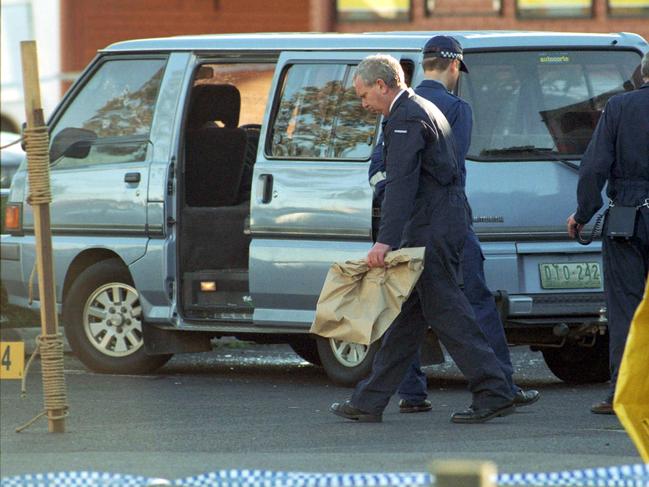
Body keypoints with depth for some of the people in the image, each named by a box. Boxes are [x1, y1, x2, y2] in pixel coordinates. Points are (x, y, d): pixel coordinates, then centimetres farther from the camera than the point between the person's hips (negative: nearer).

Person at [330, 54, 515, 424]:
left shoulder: (406, 118, -13)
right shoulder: (424, 110, 20)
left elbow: (401, 184, -23)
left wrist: (385, 241, -29)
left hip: (432, 227, -11)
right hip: (445, 223, 11)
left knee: (446, 310, -8)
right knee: (407, 313, 11)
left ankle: (494, 393, -7)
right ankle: (370, 402, 14)